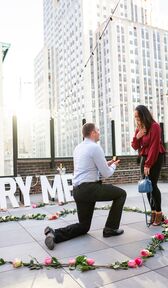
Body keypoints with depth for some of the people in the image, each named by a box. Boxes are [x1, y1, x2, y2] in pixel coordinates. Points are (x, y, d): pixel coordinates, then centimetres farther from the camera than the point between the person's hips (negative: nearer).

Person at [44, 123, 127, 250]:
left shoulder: (78, 148, 17)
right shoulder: (95, 147, -9)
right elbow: (106, 174, -7)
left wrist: (106, 164, 25)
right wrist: (113, 166, 14)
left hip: (78, 191, 8)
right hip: (90, 188, -8)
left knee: (84, 226, 20)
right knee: (121, 194, 12)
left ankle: (54, 233, 0)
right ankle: (111, 228, 13)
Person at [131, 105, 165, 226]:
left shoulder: (154, 126, -13)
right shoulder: (139, 128, 9)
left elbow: (154, 147, -18)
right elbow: (135, 147, 8)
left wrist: (148, 165, -19)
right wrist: (137, 137, -12)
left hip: (155, 158, -7)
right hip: (144, 157, 7)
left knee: (152, 185, -11)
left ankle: (159, 213, 0)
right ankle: (153, 212, 12)